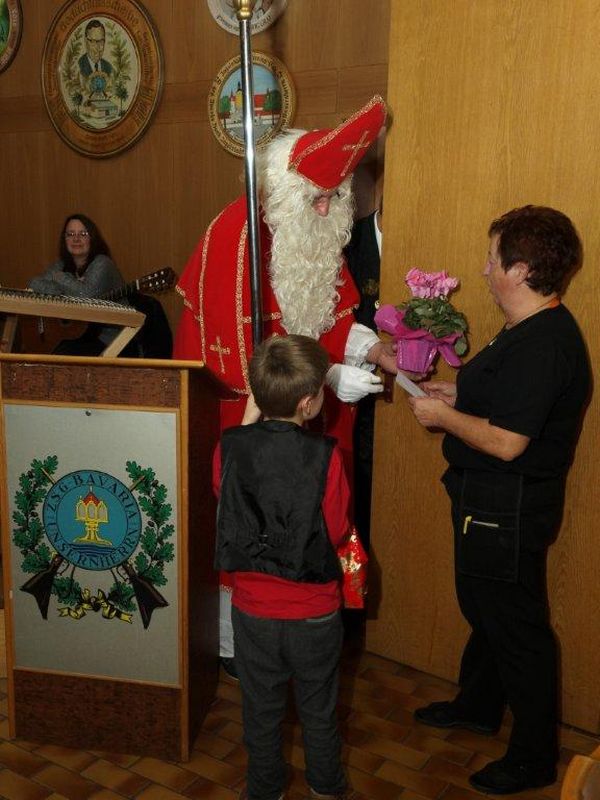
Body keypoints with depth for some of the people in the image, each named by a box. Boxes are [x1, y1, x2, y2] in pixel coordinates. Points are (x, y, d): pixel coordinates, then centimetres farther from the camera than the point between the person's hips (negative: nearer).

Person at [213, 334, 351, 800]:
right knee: (319, 709, 23)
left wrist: (250, 422, 2)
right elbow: (337, 532, -13)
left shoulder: (231, 447, -15)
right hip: (315, 611, -1)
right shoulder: (325, 456, -22)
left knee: (262, 709, 22)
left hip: (253, 608, 1)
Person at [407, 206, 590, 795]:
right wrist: (459, 395, 7)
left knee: (515, 626, 5)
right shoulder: (534, 330, 7)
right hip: (489, 502, 11)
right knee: (483, 609, 26)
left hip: (508, 511, -11)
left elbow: (507, 442, -29)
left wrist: (442, 416, -16)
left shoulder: (543, 344, -27)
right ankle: (478, 706, 48)